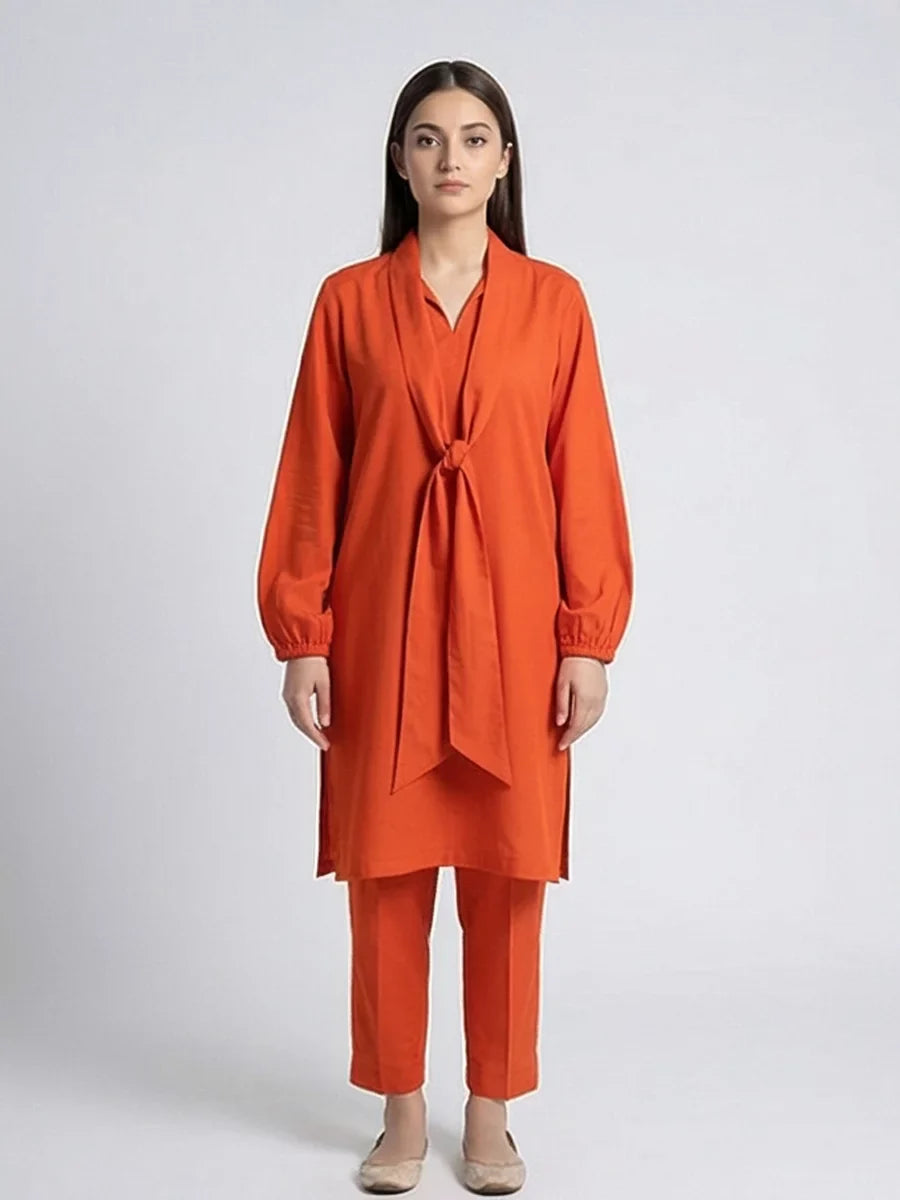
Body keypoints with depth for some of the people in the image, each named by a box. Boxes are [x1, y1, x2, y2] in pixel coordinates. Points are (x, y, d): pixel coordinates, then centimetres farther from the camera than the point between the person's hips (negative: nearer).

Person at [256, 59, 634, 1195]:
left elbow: (585, 480, 1)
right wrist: (301, 639, -3)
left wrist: (589, 640, -4)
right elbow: (311, 481, 2)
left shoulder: (553, 301, 3)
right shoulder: (350, 301, 3)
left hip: (512, 626, 0)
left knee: (507, 878, 7)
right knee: (387, 877, 6)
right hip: (383, 624, 0)